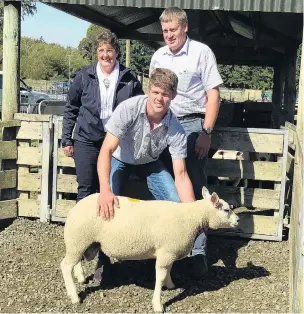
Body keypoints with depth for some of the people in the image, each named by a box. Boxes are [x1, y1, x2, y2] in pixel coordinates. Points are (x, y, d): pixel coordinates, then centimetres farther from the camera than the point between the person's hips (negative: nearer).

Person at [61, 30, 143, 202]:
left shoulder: (129, 78, 0)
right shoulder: (84, 77, 0)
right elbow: (71, 109, 6)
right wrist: (67, 140, 4)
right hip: (87, 141, 0)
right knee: (86, 190, 4)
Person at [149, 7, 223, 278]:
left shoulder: (201, 52, -3)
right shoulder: (158, 56, 12)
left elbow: (213, 94, -6)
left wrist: (206, 132, -13)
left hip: (192, 125, -5)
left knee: (195, 190, -4)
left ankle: (198, 252, 0)